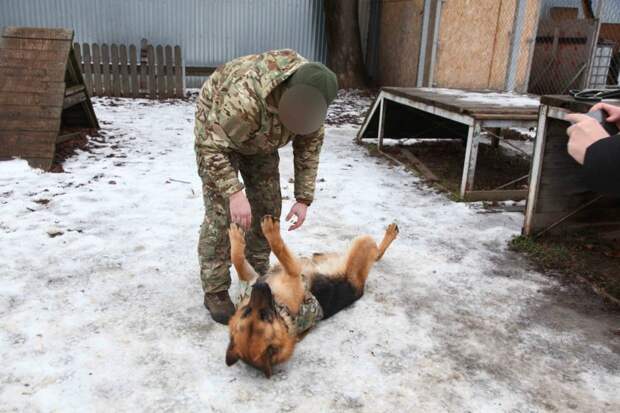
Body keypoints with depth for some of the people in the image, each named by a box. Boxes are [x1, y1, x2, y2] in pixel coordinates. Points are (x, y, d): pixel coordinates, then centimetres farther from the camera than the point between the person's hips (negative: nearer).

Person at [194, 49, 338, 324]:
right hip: (216, 130, -6)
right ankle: (214, 292, 0)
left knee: (268, 207, 4)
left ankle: (257, 274, 21)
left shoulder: (312, 98, -22)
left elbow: (309, 146, -11)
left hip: (259, 140, 6)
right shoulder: (245, 97, -43)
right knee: (221, 213, -11)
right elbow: (212, 146, -36)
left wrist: (303, 198, -14)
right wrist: (234, 193, -45)